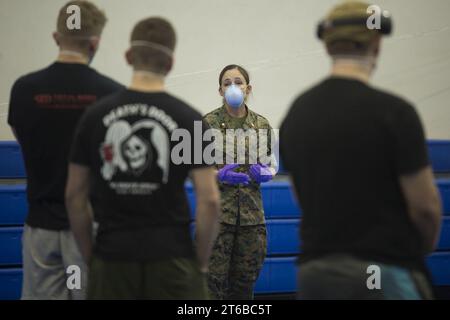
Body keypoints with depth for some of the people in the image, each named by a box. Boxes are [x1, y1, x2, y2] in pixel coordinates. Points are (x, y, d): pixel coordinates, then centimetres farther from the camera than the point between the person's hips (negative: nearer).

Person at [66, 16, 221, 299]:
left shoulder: (96, 116, 1)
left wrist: (90, 256, 13)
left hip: (112, 260, 2)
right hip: (171, 260, -2)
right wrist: (201, 263, 2)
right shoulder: (189, 119, -5)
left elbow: (75, 196, 4)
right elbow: (209, 200, -9)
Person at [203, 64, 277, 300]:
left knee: (246, 277, 9)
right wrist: (218, 174, -17)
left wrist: (266, 172, -6)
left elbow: (271, 163, 16)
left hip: (251, 211, 4)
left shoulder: (261, 124, 7)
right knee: (215, 277, -3)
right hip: (218, 210, -3)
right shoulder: (208, 123, -4)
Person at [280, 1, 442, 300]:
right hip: (385, 275, -6)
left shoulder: (297, 113, 6)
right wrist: (421, 247, 9)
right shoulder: (392, 111, -14)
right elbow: (425, 207, -11)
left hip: (315, 274, 6)